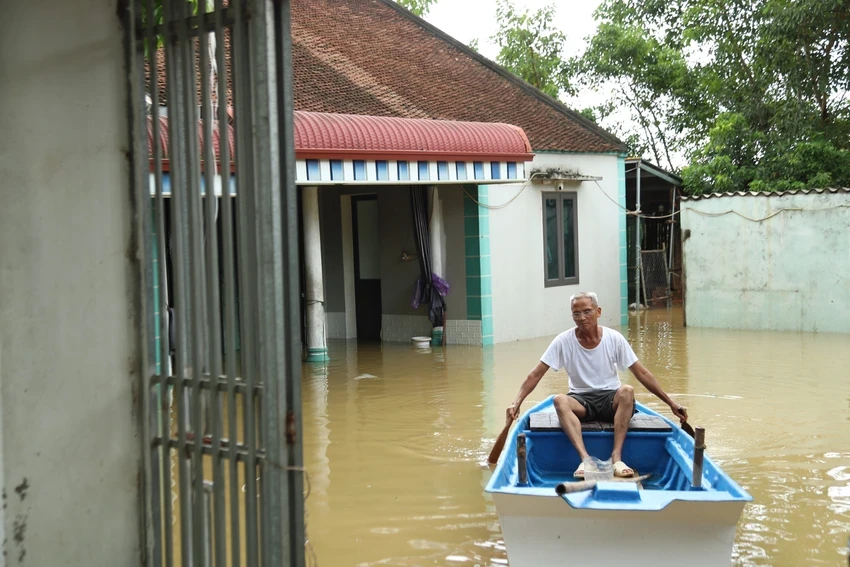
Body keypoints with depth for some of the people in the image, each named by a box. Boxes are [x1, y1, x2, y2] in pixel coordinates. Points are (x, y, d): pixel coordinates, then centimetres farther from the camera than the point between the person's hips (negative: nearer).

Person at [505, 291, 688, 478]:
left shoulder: (614, 339, -4)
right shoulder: (563, 341, -6)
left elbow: (642, 374, 0)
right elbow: (536, 375, -5)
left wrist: (671, 403, -3)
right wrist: (517, 403, -17)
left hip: (611, 399, 0)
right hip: (580, 401, 0)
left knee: (627, 391, -33)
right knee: (560, 400, -33)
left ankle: (616, 457, -36)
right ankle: (585, 458, -45)